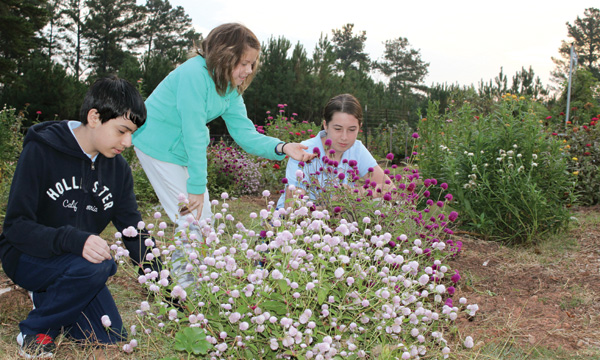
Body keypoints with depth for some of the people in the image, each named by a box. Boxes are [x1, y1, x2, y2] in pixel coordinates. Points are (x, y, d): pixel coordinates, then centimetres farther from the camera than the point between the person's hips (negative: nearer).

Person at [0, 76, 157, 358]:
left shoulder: (118, 168, -3)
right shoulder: (41, 152, -19)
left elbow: (134, 231, -2)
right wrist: (73, 240, -40)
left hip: (75, 262, 6)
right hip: (27, 257, -5)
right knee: (95, 266, -34)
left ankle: (48, 298, 20)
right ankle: (34, 331, -9)